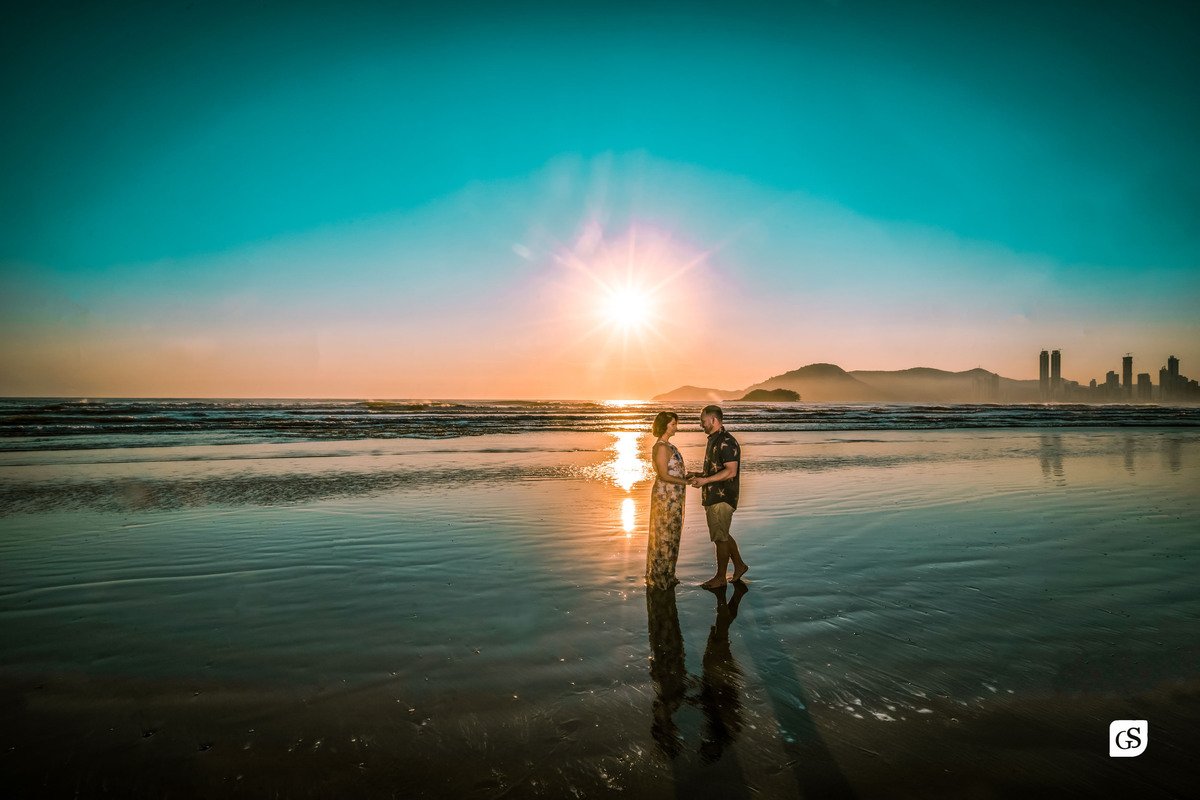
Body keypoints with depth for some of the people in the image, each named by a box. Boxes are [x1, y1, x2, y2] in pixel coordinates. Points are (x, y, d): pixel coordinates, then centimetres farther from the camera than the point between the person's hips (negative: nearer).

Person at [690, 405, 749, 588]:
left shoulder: (727, 442, -18)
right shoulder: (713, 440, 14)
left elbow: (730, 471, -24)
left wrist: (705, 480, -24)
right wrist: (700, 475, 9)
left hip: (722, 497, -10)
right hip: (713, 496, 10)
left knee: (720, 537, 0)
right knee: (721, 535, 18)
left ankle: (720, 577, 11)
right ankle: (739, 565, 32)